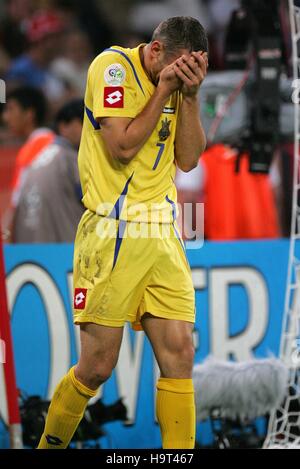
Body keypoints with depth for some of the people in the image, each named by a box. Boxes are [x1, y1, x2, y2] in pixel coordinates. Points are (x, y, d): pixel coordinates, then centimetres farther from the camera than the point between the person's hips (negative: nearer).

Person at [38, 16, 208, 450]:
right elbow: (122, 146, -16)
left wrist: (190, 95, -5)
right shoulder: (114, 66, -8)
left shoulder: (177, 83, 11)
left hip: (162, 235, 6)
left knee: (179, 354, -4)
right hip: (112, 234, -6)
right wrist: (164, 90, -14)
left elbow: (188, 158, 6)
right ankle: (50, 444, 18)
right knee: (97, 367, -3)